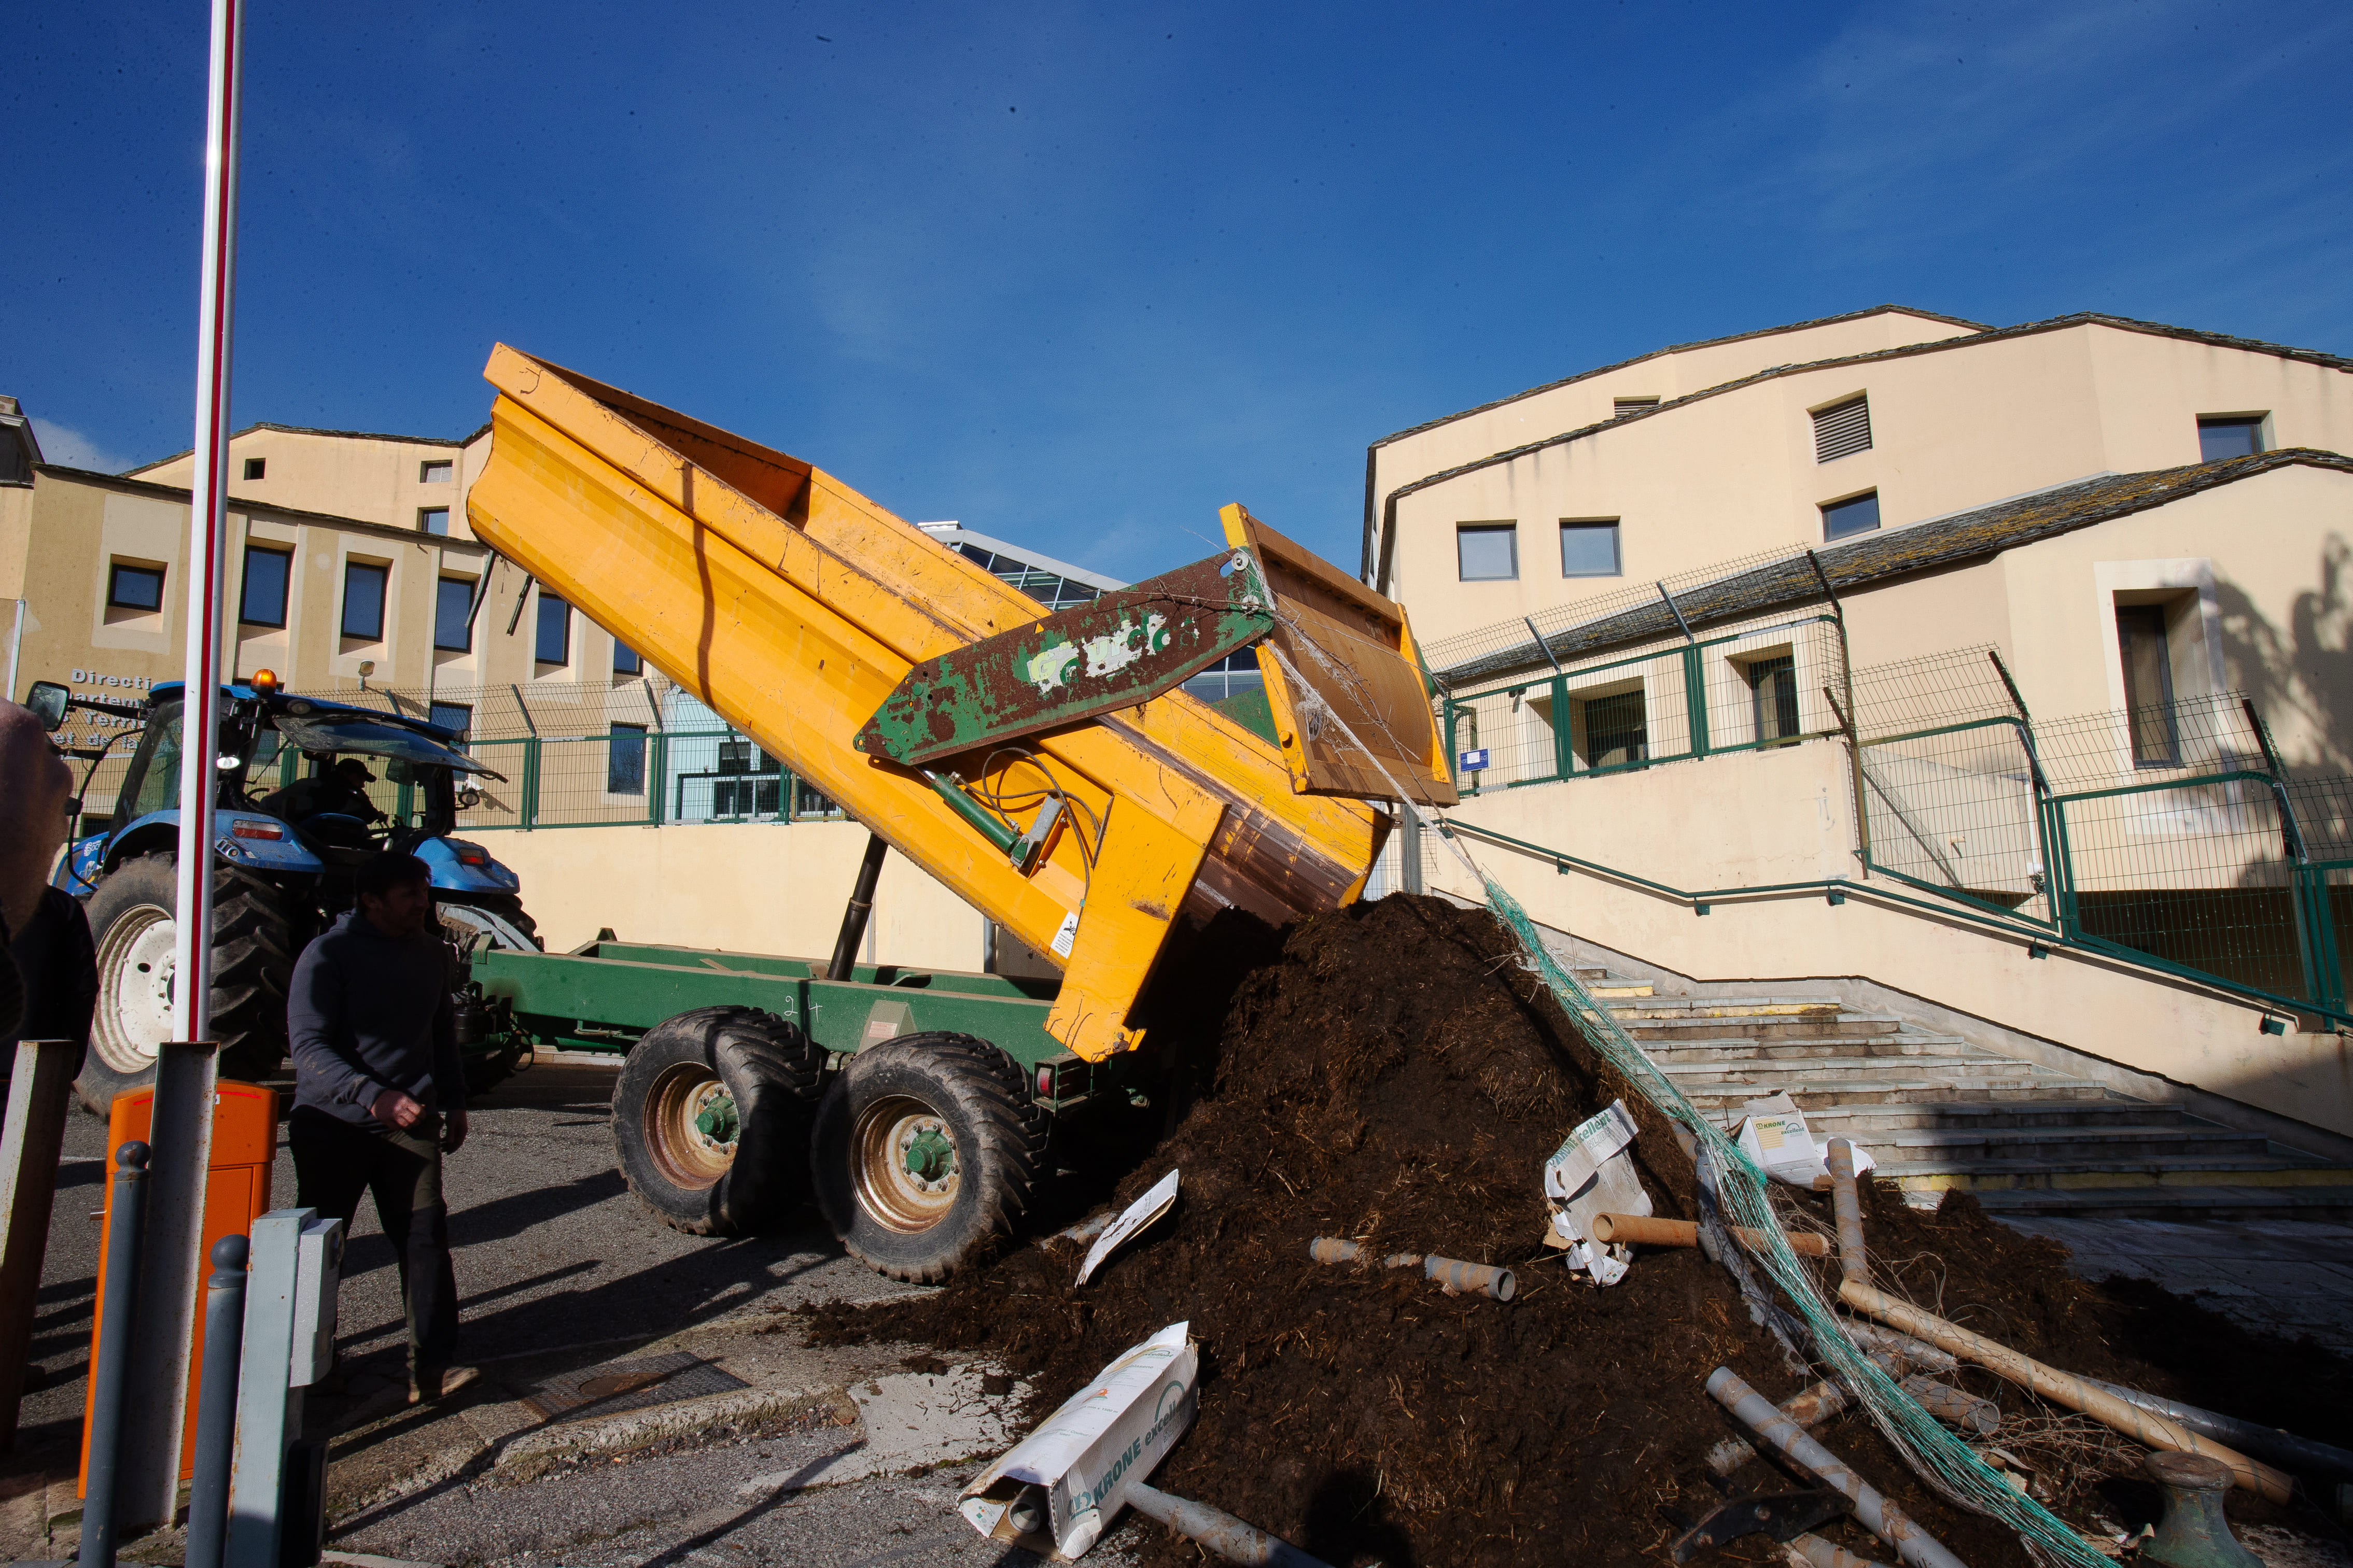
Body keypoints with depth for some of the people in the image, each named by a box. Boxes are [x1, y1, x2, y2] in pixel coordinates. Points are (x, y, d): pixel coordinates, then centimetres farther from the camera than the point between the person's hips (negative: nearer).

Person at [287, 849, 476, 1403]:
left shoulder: (432, 952, 8)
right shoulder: (328, 954, -9)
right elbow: (309, 1046, -16)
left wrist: (454, 1101, 17)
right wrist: (375, 1096, -27)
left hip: (412, 1119, 3)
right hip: (333, 1123, -3)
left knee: (425, 1235, -5)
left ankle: (432, 1365, -2)